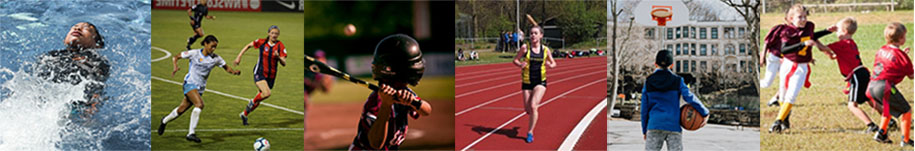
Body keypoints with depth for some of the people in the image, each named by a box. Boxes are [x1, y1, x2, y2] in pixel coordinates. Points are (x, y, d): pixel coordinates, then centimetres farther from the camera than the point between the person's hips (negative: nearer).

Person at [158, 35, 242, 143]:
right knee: (200, 104, -27)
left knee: (181, 110, 10)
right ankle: (191, 133, -22)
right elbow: (176, 57, 1)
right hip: (190, 84, -5)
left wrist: (234, 72, -13)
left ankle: (165, 120, 40)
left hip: (200, 88, 5)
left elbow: (226, 68, 8)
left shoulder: (215, 58, 2)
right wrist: (175, 67, -18)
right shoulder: (195, 53, -6)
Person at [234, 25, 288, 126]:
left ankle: (244, 114, 34)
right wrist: (239, 57, 6)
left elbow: (284, 64, -10)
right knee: (267, 93, -27)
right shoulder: (261, 42, -5)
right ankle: (252, 102, 4)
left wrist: (278, 57, -30)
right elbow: (248, 46, 12)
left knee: (259, 99, 12)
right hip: (259, 73, -3)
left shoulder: (280, 46, -5)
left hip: (271, 76, 3)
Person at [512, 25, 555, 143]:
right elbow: (515, 60, 0)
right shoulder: (525, 48, -6)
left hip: (540, 82, -1)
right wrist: (520, 64, -22)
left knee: (533, 106, -16)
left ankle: (530, 133, -2)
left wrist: (551, 65, -14)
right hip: (527, 82, 1)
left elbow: (553, 63, 9)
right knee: (527, 109, 5)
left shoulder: (545, 50, -2)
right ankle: (534, 113, 45)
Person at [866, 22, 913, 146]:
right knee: (906, 111, 7)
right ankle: (906, 140, 8)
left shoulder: (882, 50, 15)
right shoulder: (902, 56, -4)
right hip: (884, 87, -8)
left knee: (890, 108, 31)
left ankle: (881, 133, 27)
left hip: (872, 86, 8)